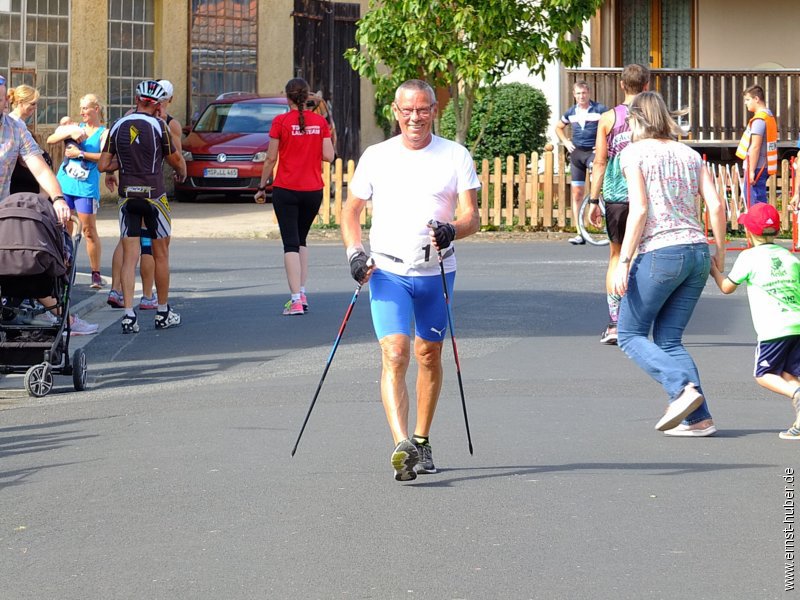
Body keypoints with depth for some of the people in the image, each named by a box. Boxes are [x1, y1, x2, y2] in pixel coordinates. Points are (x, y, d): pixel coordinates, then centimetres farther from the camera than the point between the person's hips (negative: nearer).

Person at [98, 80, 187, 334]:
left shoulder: (118, 127, 3)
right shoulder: (158, 125, -6)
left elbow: (103, 165, 3)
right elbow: (176, 161, 2)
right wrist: (182, 171, 24)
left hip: (127, 196, 3)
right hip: (153, 195, -3)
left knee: (129, 256, 2)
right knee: (161, 255, 10)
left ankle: (129, 315, -7)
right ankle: (163, 313, 18)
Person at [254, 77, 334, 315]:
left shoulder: (281, 121, -8)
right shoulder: (320, 122, 1)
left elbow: (271, 158, -5)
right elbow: (328, 156, -1)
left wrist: (262, 187, 5)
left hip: (286, 189, -3)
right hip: (313, 189, 3)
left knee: (291, 243, -2)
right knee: (301, 240, 20)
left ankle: (296, 300, -12)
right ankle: (302, 293, 15)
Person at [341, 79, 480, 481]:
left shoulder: (455, 156, 2)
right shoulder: (376, 157, 5)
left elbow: (471, 217, -4)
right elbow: (351, 211, 13)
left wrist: (452, 230, -27)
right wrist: (354, 252, -4)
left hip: (437, 272, 1)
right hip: (388, 272, -1)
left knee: (428, 356, 11)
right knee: (395, 355, -16)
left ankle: (422, 441, 28)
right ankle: (402, 446, -28)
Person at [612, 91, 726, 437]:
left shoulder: (634, 153, -1)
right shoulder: (689, 154, 14)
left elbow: (639, 210, -12)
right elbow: (716, 207, 7)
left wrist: (623, 262, -11)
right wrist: (720, 254, 17)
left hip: (660, 253, -6)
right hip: (697, 252, 6)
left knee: (630, 334, 6)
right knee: (669, 339, 13)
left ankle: (683, 389, -16)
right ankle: (698, 419, 0)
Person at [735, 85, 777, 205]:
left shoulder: (759, 119, -15)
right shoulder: (769, 116, 16)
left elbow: (755, 147, -20)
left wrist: (751, 171, -20)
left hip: (756, 167, -10)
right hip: (764, 167, 10)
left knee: (756, 204, -8)